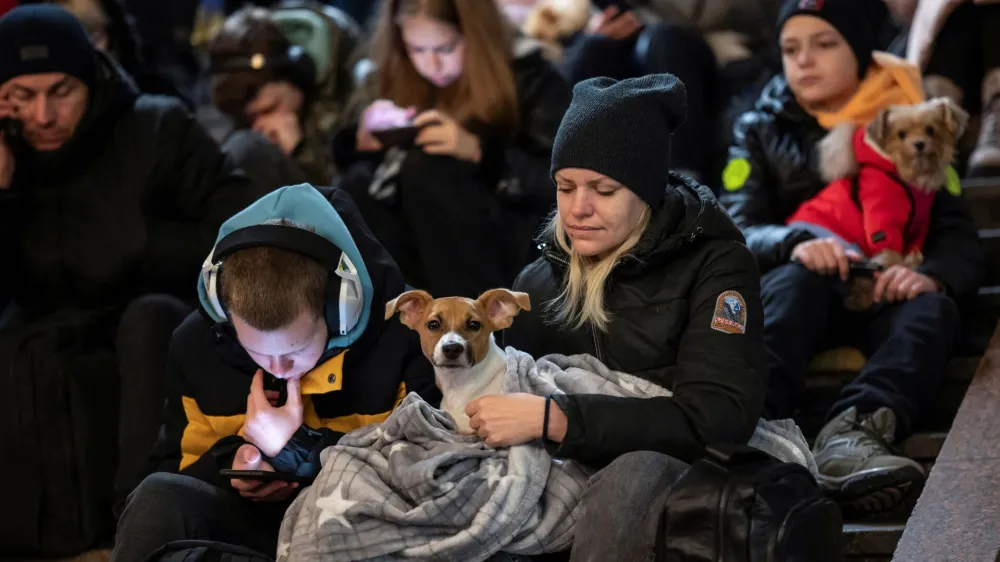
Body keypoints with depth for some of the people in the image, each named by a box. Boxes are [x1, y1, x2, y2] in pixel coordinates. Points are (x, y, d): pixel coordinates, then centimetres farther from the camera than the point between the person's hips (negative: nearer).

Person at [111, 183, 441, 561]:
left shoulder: (401, 336, -18)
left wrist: (300, 450, -23)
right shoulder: (196, 344, -4)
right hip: (253, 518, 2)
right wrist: (231, 463, -13)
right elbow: (177, 470, 9)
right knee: (162, 496, -26)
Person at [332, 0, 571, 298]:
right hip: (426, 254, 4)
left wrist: (478, 150, -27)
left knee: (426, 168, -28)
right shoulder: (395, 81, 8)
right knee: (357, 188, -22)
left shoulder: (531, 80, -4)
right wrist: (361, 141, -13)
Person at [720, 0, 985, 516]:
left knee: (933, 309, -33)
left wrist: (931, 274, -22)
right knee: (798, 279, -35)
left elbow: (959, 239, 3)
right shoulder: (762, 130, 13)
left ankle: (853, 430, -63)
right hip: (798, 293, -1)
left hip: (883, 296, 1)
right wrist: (795, 242, -26)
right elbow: (738, 232, -2)